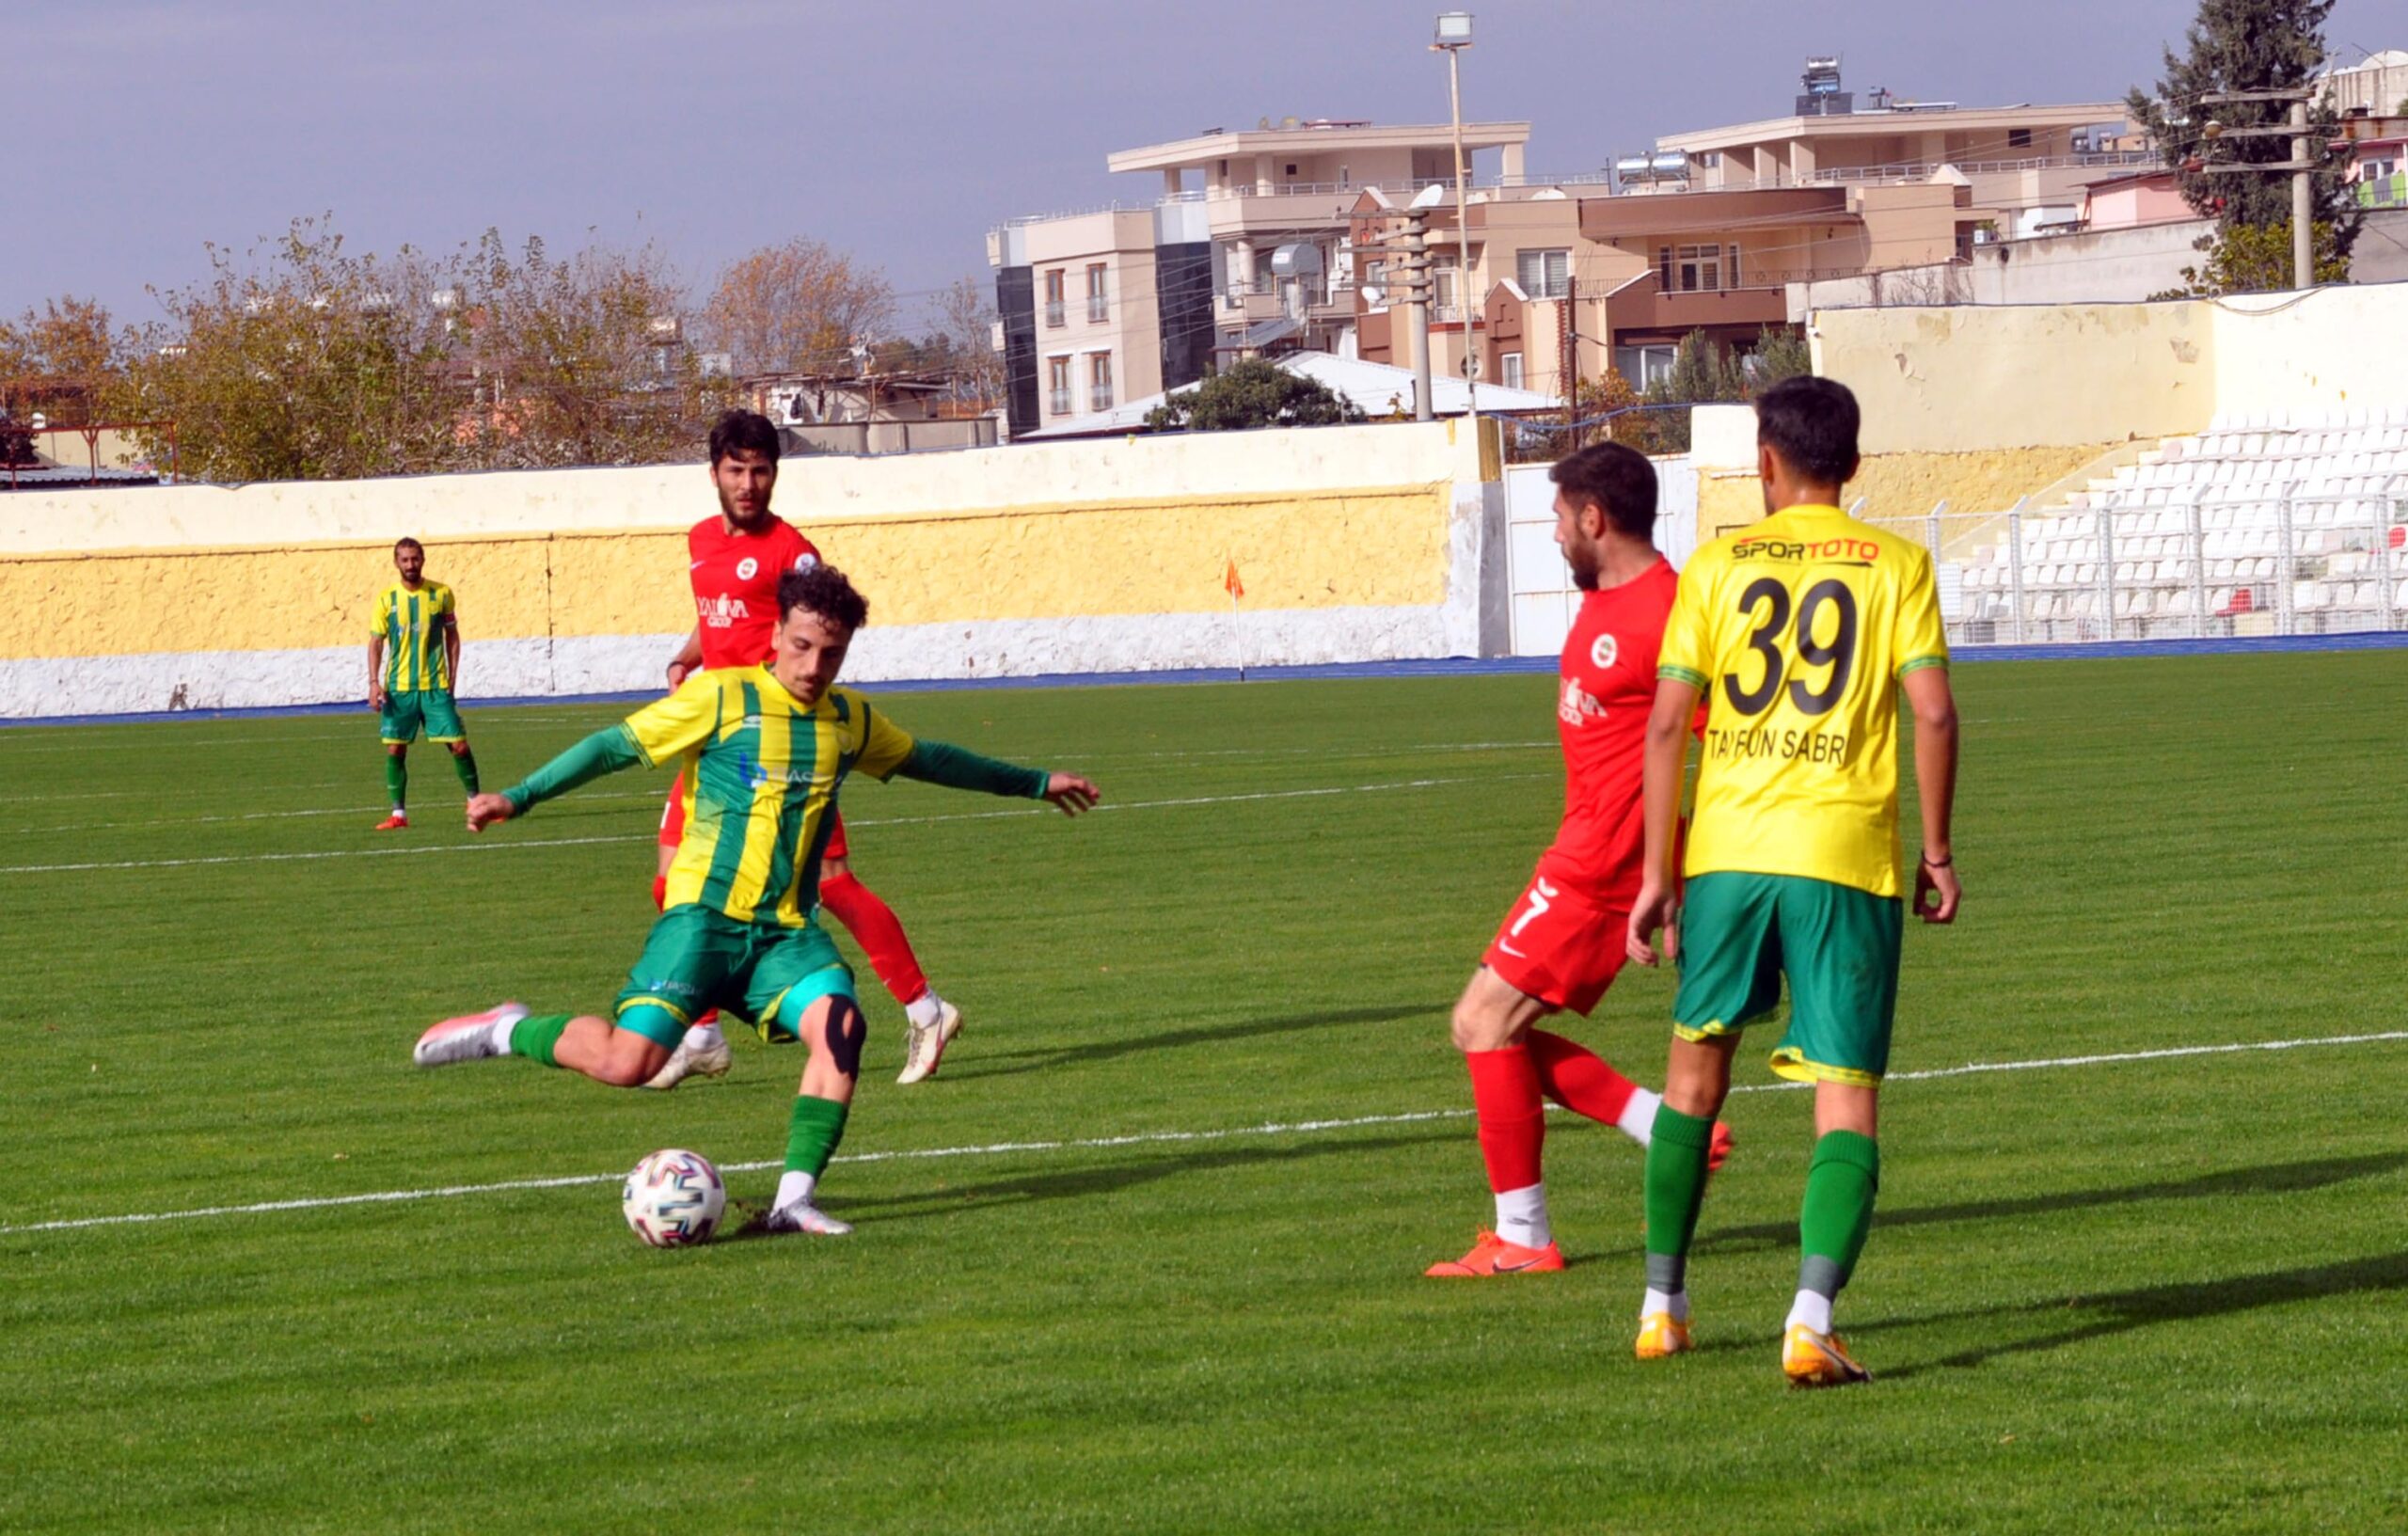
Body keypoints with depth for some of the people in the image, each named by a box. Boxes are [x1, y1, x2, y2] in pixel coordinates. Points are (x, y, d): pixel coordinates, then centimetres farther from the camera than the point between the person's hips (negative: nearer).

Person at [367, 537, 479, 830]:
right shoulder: (387, 599, 1)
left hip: (435, 685, 0)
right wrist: (374, 682, -7)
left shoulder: (441, 594, 2)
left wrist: (452, 676, 3)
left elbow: (452, 636, 10)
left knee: (459, 745, -3)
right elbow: (376, 642, 3)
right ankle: (399, 814, 7)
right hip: (398, 688, 1)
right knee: (395, 750, -2)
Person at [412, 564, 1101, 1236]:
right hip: (705, 916, -5)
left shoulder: (851, 720, 12)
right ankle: (509, 1032, 9)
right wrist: (518, 798, -13)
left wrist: (1034, 783, 38)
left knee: (839, 1025, -24)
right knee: (628, 1061, -19)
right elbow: (616, 745, -5)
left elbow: (923, 758, 30)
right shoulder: (721, 698, -5)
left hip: (787, 930, 5)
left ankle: (795, 1198, -18)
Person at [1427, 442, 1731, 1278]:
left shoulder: (1662, 614, -17)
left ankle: (1521, 1237, -1)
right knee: (1493, 1028, 11)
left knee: (1485, 1022, -7)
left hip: (1600, 866, -10)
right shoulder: (1603, 603, 14)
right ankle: (1675, 1131, 10)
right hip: (1582, 856, 10)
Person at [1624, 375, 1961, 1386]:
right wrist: (1937, 851, 4)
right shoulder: (1896, 566, 3)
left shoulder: (1719, 566, 6)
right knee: (1846, 1097, -1)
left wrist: (1656, 873, 5)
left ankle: (1663, 1304, 27)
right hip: (1847, 857, -2)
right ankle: (1811, 1319, -20)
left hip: (1727, 847, 2)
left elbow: (1666, 723, 1)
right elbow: (1933, 713, -6)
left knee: (1697, 1064, 20)